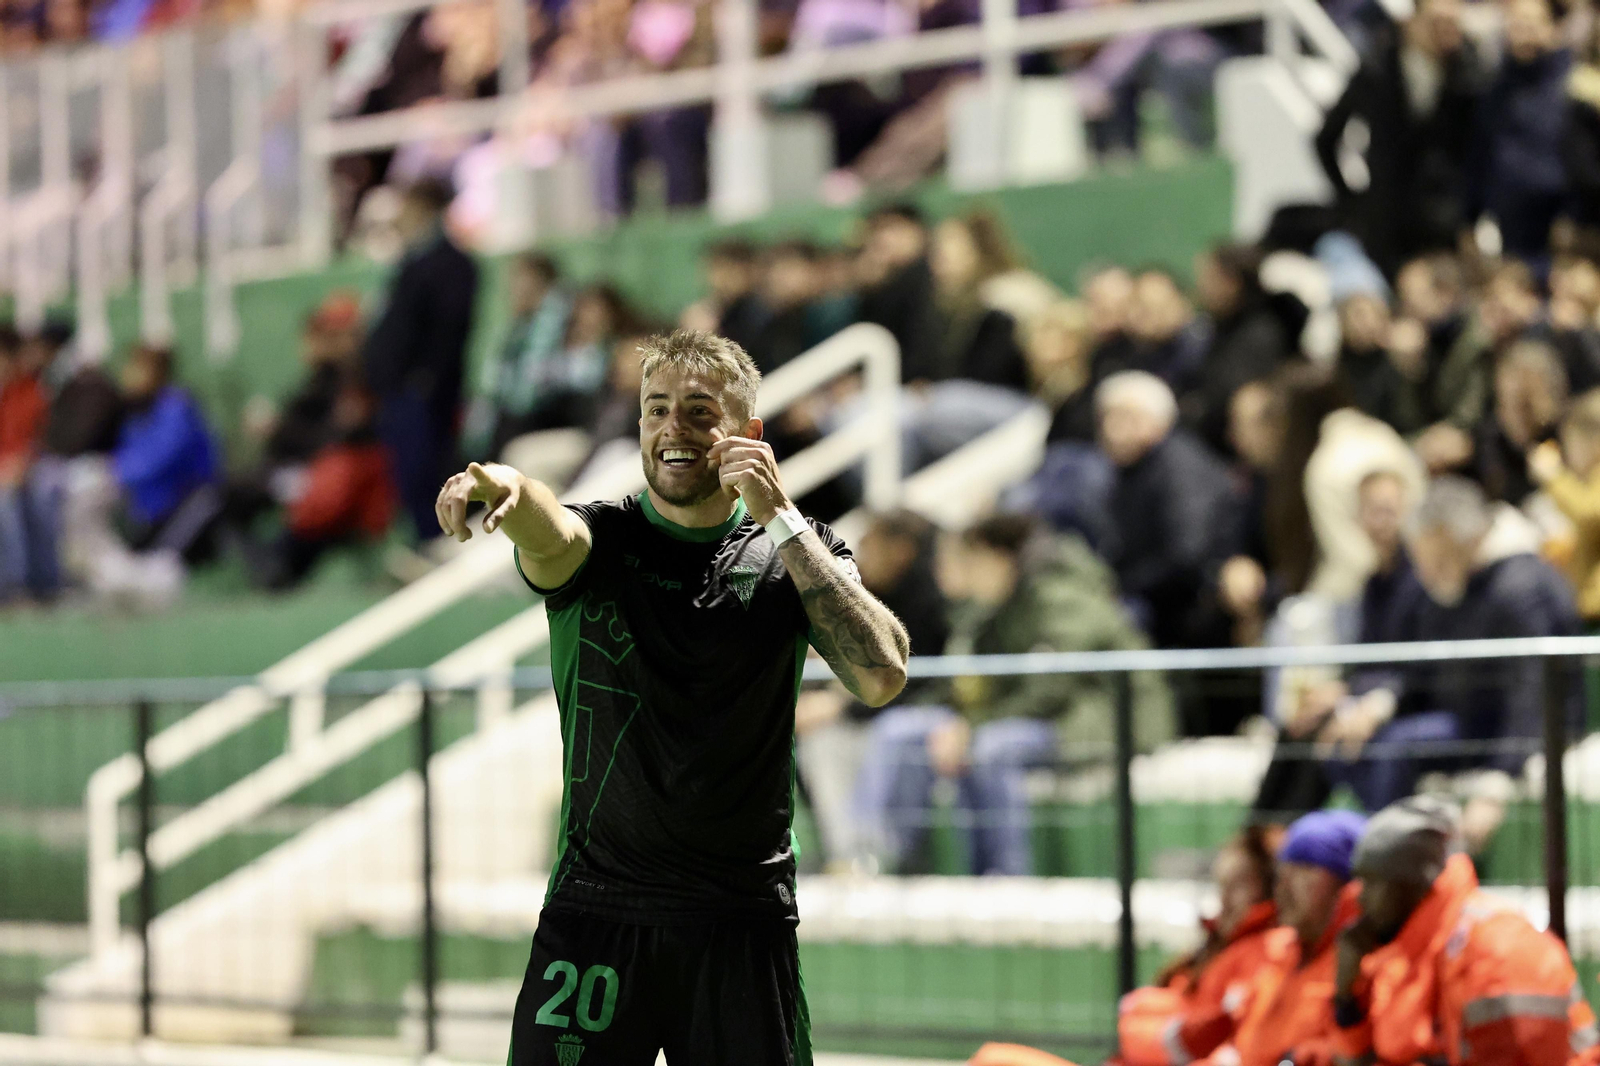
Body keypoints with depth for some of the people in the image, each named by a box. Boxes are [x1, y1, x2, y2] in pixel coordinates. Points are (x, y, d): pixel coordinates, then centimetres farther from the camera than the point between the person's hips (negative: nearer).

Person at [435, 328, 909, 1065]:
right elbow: (551, 534, -24)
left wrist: (782, 519, -16)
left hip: (742, 920, 0)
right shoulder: (601, 540, 2)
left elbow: (883, 677, -14)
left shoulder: (795, 552, 3)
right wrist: (502, 484, -49)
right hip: (594, 906, 0)